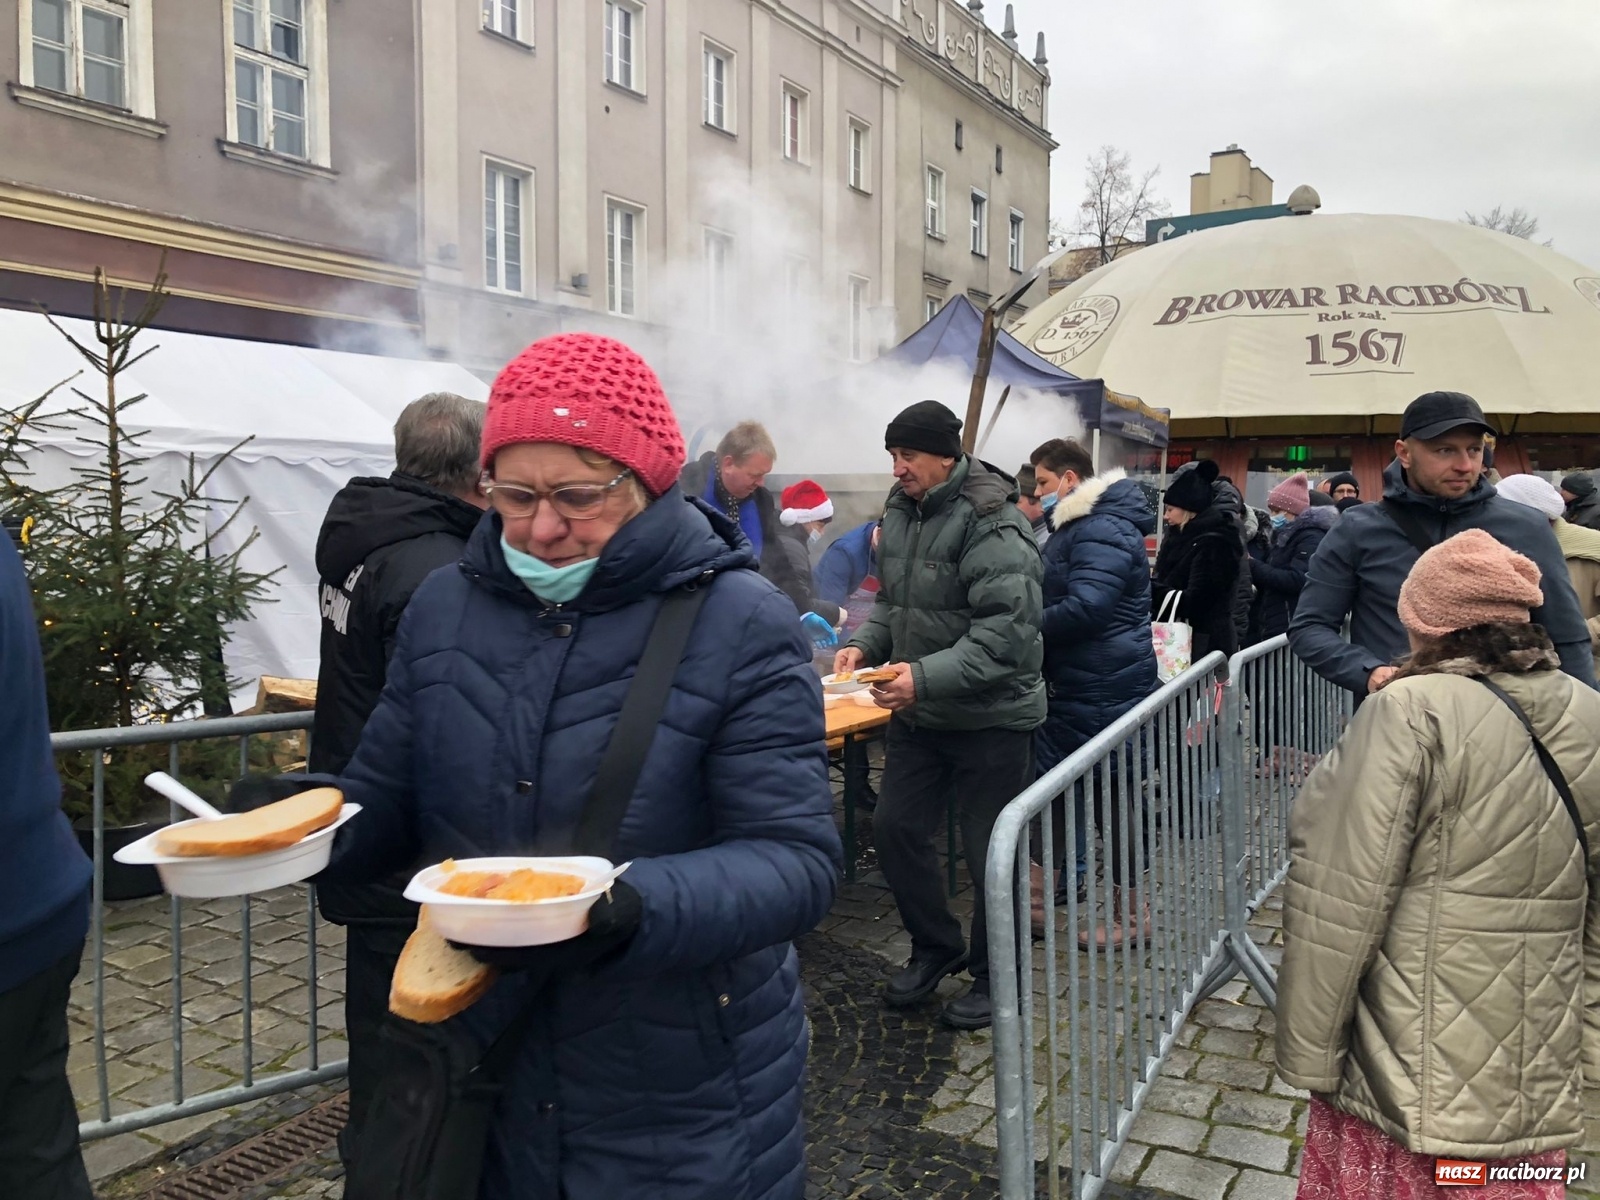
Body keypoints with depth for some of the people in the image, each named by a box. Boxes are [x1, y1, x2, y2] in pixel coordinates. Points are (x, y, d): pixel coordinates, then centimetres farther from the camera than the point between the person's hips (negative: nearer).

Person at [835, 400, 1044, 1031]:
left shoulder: (993, 528, -21)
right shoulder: (901, 512, 4)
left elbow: (1007, 635, -28)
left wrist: (926, 677, -35)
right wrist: (866, 643, -2)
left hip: (991, 717, -7)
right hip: (917, 713, 7)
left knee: (989, 852, 6)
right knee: (895, 828, 11)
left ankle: (992, 976, 28)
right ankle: (935, 948, 33)